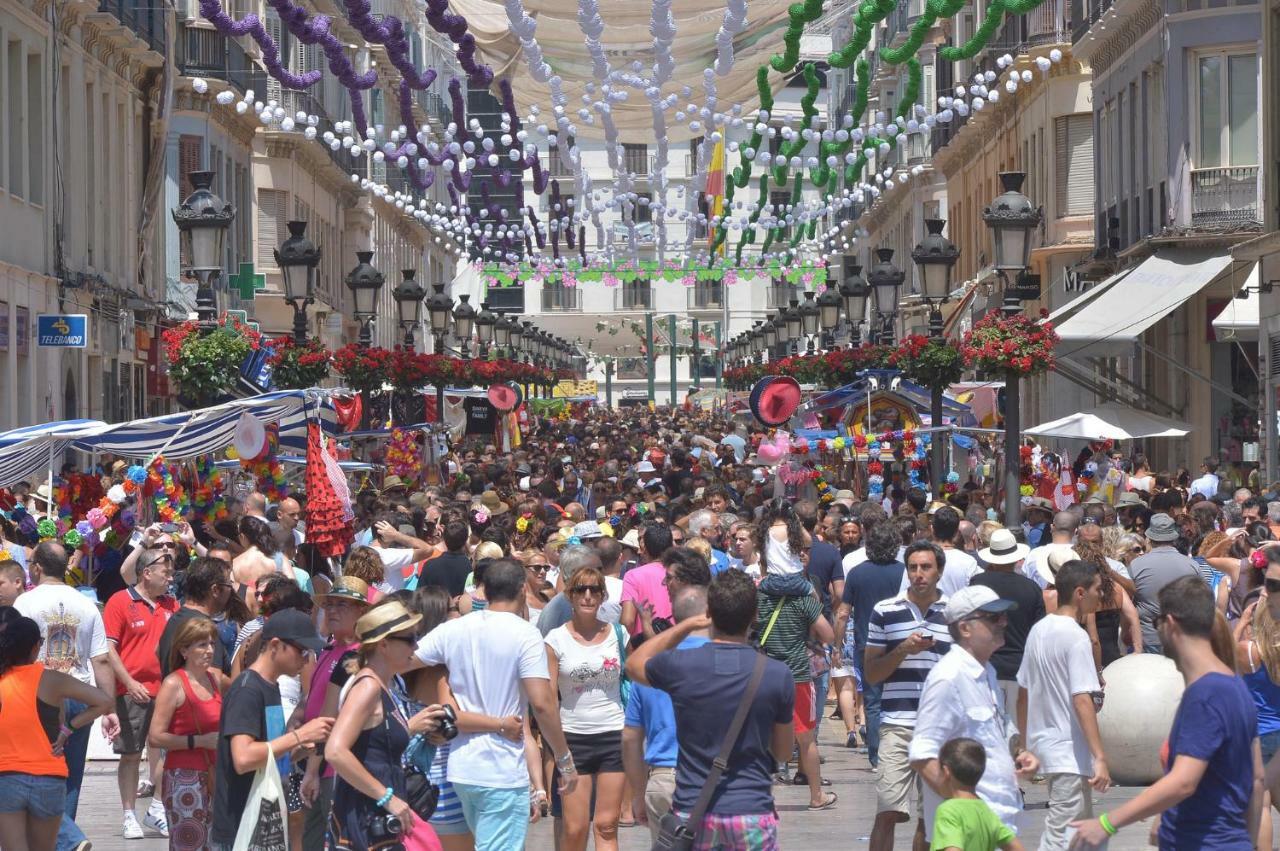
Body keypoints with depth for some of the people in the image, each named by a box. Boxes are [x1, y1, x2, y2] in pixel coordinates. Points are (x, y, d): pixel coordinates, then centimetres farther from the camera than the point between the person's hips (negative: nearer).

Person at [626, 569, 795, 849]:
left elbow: (633, 664, 17)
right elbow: (783, 752, 5)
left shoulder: (679, 667, -8)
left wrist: (686, 625, 16)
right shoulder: (778, 676, -7)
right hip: (752, 813, -1)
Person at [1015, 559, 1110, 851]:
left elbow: (1024, 693, 15)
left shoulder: (1039, 630, 9)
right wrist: (1100, 758, -25)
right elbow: (1082, 700, -23)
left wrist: (1025, 744, 23)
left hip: (1043, 743, 9)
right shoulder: (1076, 636, -16)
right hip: (1070, 751, -9)